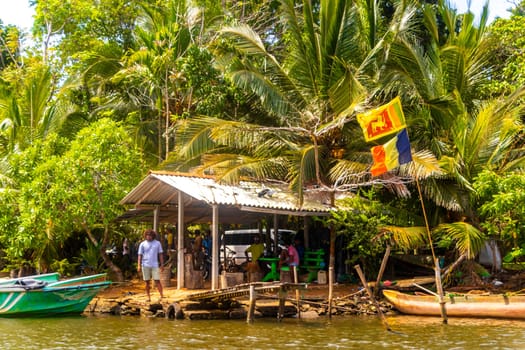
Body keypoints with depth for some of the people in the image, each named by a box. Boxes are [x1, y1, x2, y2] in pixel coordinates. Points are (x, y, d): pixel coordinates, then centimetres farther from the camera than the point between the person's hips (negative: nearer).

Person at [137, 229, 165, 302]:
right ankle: (148, 297, 9)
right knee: (147, 282, 3)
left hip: (155, 265, 0)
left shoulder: (157, 243, 5)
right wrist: (139, 266, -7)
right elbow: (140, 255, 2)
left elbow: (160, 254, 8)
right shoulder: (142, 244, 3)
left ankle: (162, 296, -7)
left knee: (157, 280, -6)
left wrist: (162, 264, 4)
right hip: (145, 265, 0)